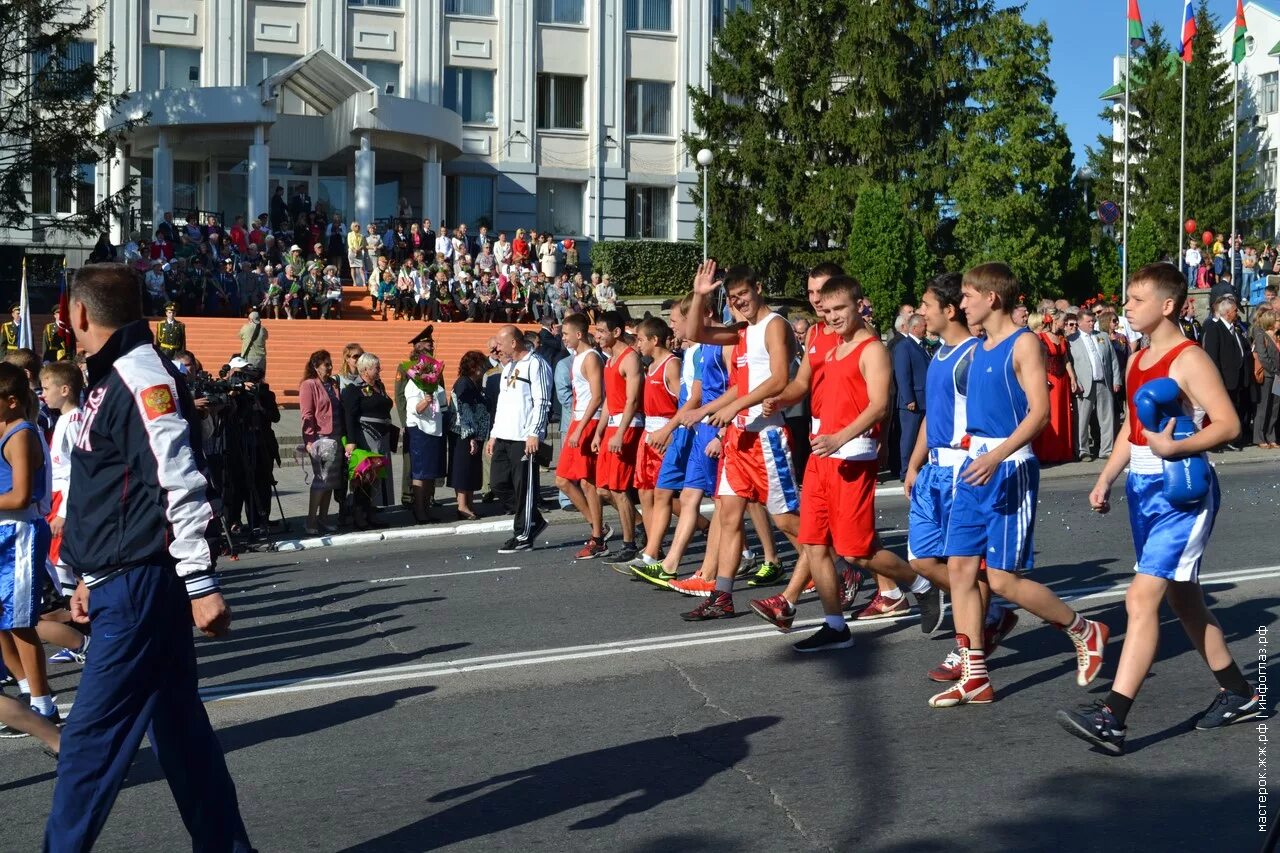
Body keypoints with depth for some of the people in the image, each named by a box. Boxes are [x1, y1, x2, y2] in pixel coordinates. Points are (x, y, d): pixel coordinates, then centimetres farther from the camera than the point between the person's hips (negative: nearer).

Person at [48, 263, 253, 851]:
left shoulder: (142, 378, -15)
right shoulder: (112, 379, 15)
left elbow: (181, 486, -21)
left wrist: (200, 584, -24)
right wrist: (93, 577, 23)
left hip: (139, 591, -10)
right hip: (126, 587, 10)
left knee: (89, 741, -4)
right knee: (179, 729, 14)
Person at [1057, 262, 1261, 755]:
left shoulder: (1189, 360, -12)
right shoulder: (1137, 361, 13)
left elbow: (1228, 424, -18)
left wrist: (1173, 448, -31)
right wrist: (1105, 480, 10)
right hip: (1143, 488, 9)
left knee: (1142, 597, -15)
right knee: (1181, 598, 17)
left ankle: (1112, 718, -17)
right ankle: (1238, 694, 32)